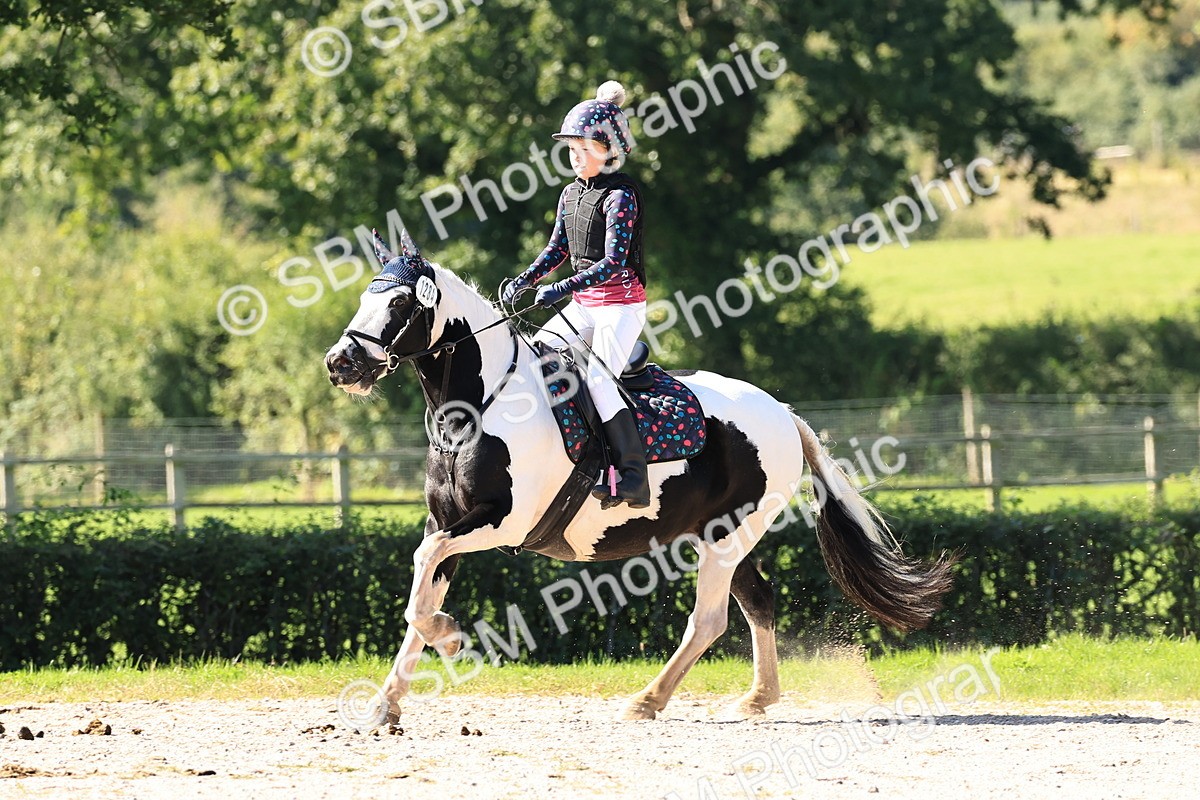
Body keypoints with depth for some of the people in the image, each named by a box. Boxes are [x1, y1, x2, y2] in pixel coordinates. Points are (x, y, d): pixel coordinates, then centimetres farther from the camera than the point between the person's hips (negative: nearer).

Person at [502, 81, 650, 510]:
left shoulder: (621, 195, -15)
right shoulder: (571, 194, 10)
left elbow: (613, 262, -23)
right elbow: (557, 249, 17)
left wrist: (563, 288, -31)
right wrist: (523, 280, 0)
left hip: (621, 304, -9)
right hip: (583, 306, 9)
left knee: (597, 378, -24)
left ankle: (633, 476, -24)